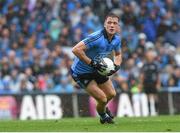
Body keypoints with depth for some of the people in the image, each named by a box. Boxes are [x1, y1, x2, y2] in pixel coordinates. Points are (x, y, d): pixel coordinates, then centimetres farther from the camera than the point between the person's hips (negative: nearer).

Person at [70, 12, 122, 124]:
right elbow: (76, 50, -38)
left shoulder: (117, 39, -6)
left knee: (111, 94, 17)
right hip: (82, 72, -8)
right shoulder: (97, 37, -33)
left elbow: (118, 54, 15)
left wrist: (116, 66, -7)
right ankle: (104, 117, 25)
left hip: (97, 70, 8)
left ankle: (102, 107, 53)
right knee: (102, 98, -10)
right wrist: (92, 63, -35)